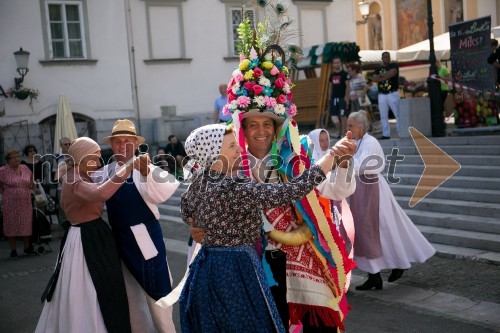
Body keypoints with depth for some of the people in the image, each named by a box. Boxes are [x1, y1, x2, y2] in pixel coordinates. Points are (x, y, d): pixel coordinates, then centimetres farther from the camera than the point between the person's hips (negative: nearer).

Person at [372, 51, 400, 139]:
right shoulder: (378, 68, 15)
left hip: (393, 94, -4)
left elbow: (392, 73, -18)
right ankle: (386, 134, 10)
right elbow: (374, 79, 0)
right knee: (383, 116, 5)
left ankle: (402, 133, -6)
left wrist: (381, 76, -6)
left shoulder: (394, 65, 3)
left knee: (398, 114, -7)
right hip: (381, 95, 4)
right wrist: (384, 77, -12)